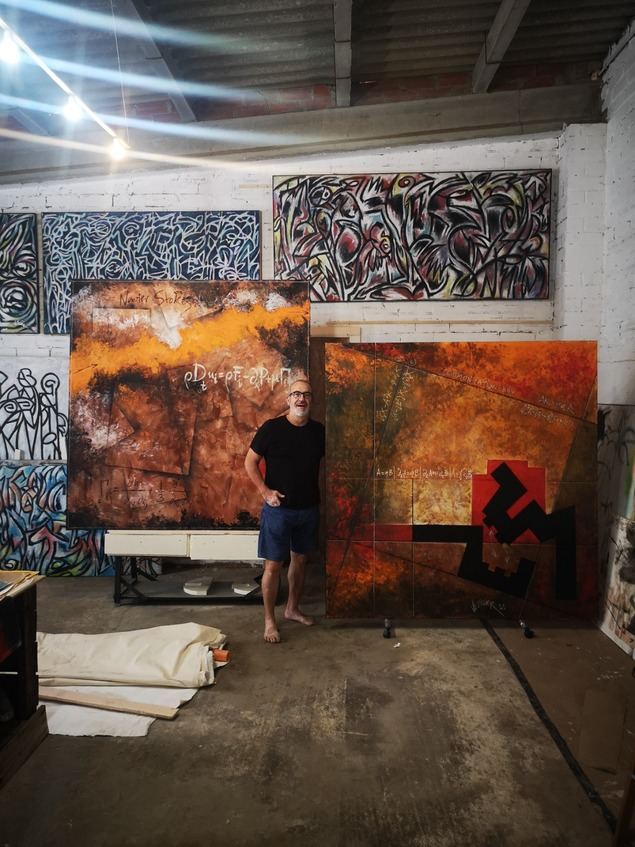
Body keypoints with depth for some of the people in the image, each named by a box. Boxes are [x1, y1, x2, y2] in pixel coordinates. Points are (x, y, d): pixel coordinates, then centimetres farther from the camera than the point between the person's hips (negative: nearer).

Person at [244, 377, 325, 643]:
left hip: (309, 509, 4)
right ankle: (269, 620, 17)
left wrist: (321, 493, 4)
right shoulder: (271, 428, -11)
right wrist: (265, 491, -13)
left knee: (300, 560, 17)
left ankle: (292, 609, 35)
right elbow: (250, 462, -4)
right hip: (278, 509, -4)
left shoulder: (319, 431, 0)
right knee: (273, 565, 2)